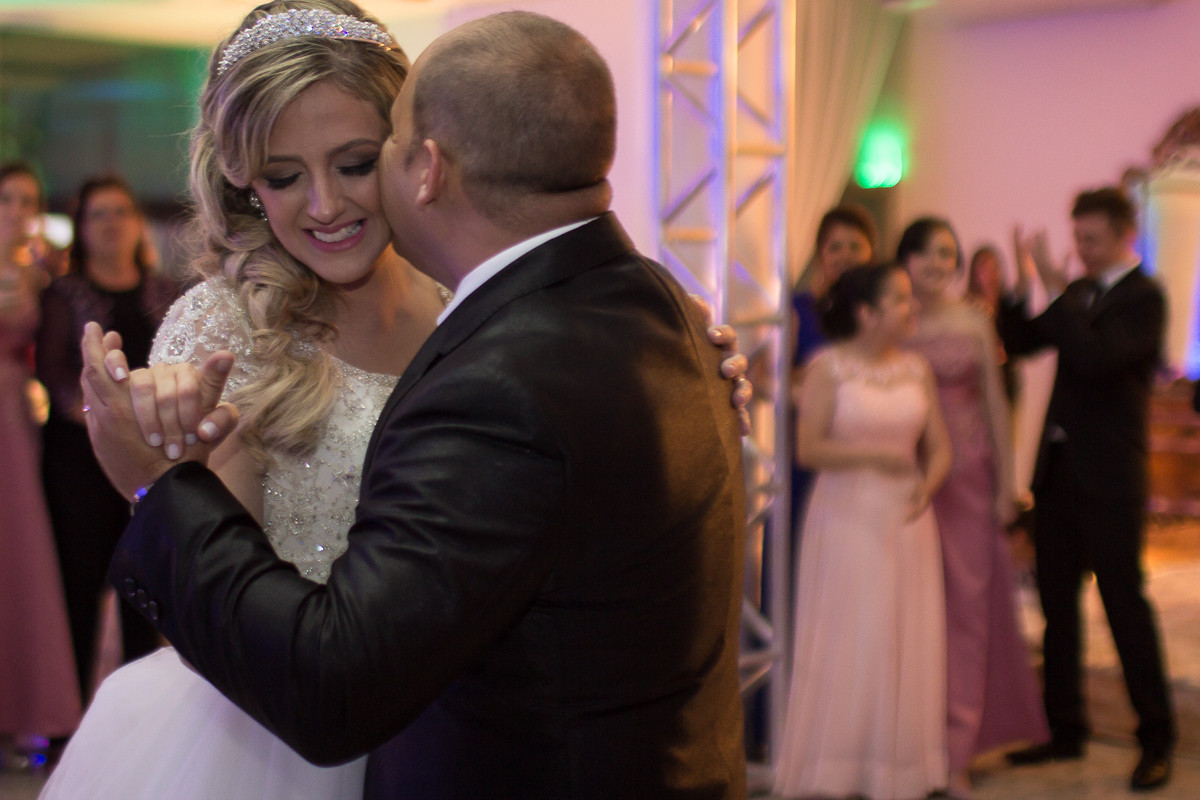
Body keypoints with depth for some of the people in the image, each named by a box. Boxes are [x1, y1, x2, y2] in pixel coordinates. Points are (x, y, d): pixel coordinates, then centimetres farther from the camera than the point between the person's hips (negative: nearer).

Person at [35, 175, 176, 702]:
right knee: (81, 574, -3)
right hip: (80, 451, -2)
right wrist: (79, 402, -24)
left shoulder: (160, 291, 14)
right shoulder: (65, 292, 6)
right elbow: (49, 363, -5)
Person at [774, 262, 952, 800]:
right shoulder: (827, 368, -6)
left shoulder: (916, 368, 8)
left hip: (905, 521, 4)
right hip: (846, 520, -4)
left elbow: (939, 447, 8)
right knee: (844, 645, 0)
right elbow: (808, 449, -12)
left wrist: (928, 485, -11)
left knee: (907, 645, 6)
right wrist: (873, 453, -19)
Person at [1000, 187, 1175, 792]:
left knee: (1124, 603, -1)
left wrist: (1056, 290, -23)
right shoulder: (1077, 291, 12)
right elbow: (1018, 342, 10)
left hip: (1108, 476, -7)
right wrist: (1023, 285, -4)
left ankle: (1157, 740, 12)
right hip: (1058, 470, 7)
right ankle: (1066, 729, 23)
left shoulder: (1144, 297, -10)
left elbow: (1096, 357, -25)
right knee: (1057, 605, 12)